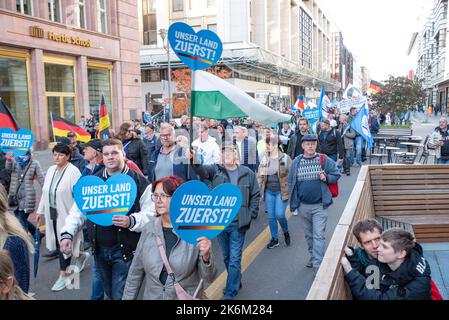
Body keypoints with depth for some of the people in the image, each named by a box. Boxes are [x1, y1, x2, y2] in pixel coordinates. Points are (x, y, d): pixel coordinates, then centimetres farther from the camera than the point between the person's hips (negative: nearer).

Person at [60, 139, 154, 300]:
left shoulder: (139, 181, -8)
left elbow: (151, 213, -12)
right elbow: (78, 210, 9)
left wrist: (131, 221, -27)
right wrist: (67, 234, -2)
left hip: (125, 249, -4)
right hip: (99, 249, 5)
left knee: (121, 295, -1)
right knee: (109, 293, 19)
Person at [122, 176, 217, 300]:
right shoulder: (150, 228, -7)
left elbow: (209, 278, -12)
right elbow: (136, 271, 3)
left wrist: (206, 257, -29)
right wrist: (128, 297, 4)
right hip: (151, 296, 3)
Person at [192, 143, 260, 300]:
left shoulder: (248, 173, -2)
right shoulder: (216, 170, -1)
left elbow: (255, 195, 5)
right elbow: (202, 170, -21)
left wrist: (251, 215, -2)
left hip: (238, 223, -2)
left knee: (235, 259, 2)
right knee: (227, 257, 19)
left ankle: (230, 293, 15)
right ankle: (236, 281, 42)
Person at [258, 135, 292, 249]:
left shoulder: (285, 158, -8)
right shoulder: (264, 158, 3)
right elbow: (260, 175, 8)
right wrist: (259, 190, 3)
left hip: (281, 191, -4)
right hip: (268, 191, 4)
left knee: (279, 215, -9)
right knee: (271, 216, 9)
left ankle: (286, 232, 23)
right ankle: (274, 239, 25)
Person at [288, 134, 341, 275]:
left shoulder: (324, 160, -4)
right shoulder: (296, 162, 2)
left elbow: (336, 175, 2)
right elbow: (291, 182, 7)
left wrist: (326, 178, -18)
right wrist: (293, 201, 6)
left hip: (319, 205, -3)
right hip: (303, 205, 4)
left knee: (318, 235, -7)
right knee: (309, 234, 18)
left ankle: (318, 265, -3)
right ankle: (313, 256, 37)